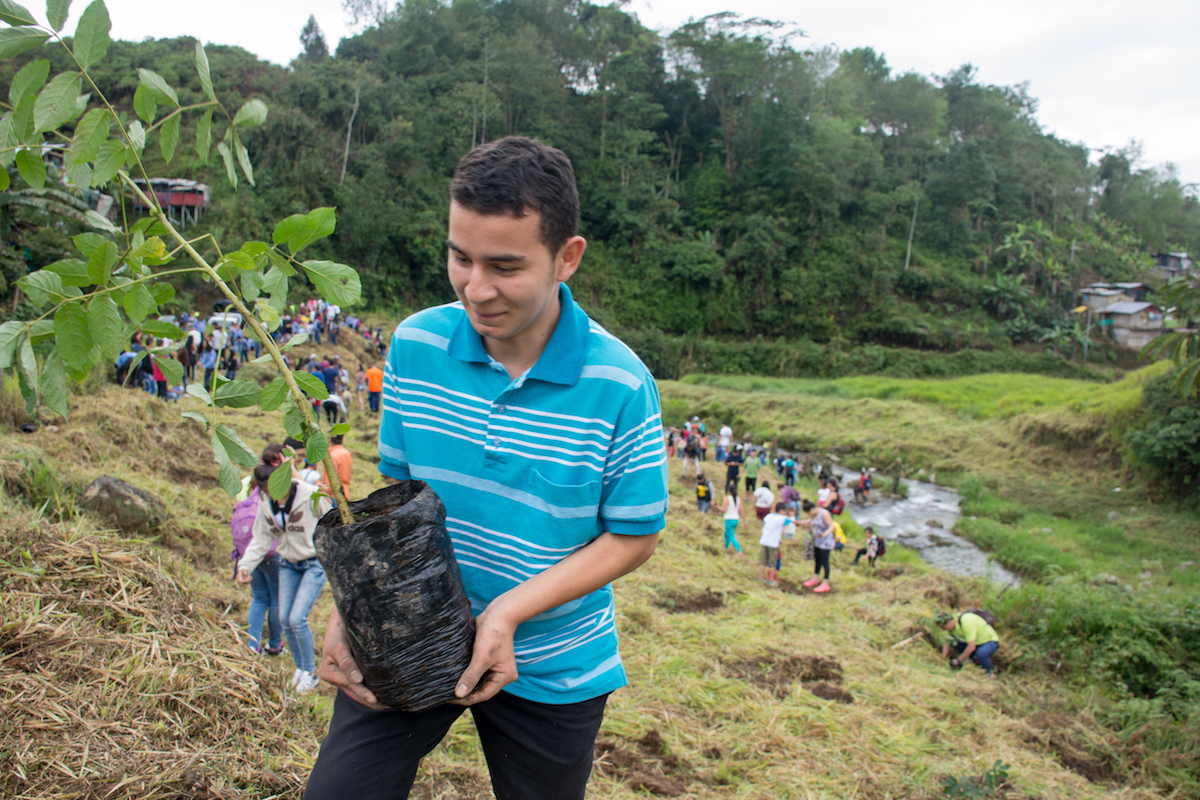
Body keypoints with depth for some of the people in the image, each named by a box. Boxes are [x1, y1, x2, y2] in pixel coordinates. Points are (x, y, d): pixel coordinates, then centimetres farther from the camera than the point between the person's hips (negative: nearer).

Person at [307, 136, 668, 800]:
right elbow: (393, 490, -1)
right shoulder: (415, 344, -10)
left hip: (552, 666, -1)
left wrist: (509, 610, -23)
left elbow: (633, 537, -11)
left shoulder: (620, 385, -19)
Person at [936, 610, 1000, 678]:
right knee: (953, 642, -13)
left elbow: (972, 647, -32)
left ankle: (989, 673, -8)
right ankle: (976, 660, 4)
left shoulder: (966, 622, -32)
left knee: (981, 653, -38)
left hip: (990, 642, -7)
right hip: (977, 642, 7)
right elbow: (947, 643, 4)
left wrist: (958, 660, -23)